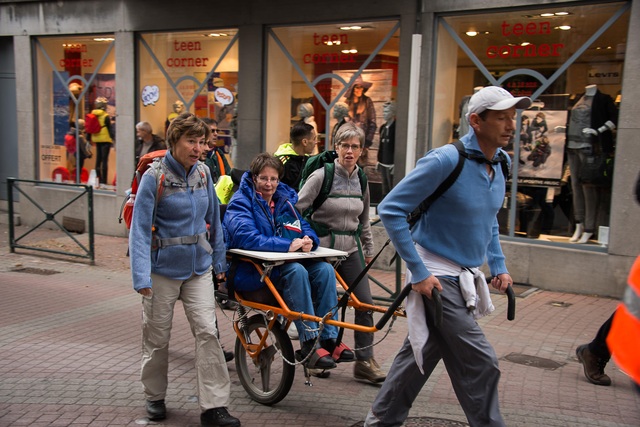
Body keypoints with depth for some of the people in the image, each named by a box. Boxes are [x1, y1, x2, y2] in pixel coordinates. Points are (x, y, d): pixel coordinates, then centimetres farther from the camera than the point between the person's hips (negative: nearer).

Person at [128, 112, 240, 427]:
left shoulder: (203, 174, 2)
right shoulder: (154, 177, -12)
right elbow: (140, 228, -15)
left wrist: (219, 261, 14)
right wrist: (141, 277, -21)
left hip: (199, 268, 4)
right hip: (163, 268, -3)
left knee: (207, 332, -4)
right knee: (157, 337, 11)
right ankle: (155, 397, 32)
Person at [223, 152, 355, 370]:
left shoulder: (285, 200, 15)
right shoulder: (241, 202, -6)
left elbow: (305, 227, 12)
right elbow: (247, 238, -22)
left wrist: (308, 239, -15)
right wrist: (288, 245, -30)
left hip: (281, 264, 6)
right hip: (251, 271, -6)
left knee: (324, 269, -18)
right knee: (295, 271, -33)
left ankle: (329, 339, -18)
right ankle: (309, 345, -32)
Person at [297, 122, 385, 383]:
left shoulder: (361, 180, 8)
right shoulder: (321, 176, -9)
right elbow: (297, 208, -8)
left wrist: (368, 250, 19)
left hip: (350, 249, 5)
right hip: (323, 247, -5)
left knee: (365, 303, -2)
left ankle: (364, 362, 7)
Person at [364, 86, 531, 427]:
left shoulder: (498, 163, 5)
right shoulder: (445, 161, -20)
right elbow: (390, 210, -20)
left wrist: (498, 266, 12)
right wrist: (418, 272, -20)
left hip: (464, 276, 8)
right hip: (436, 278, -8)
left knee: (421, 353, 18)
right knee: (480, 363, -6)